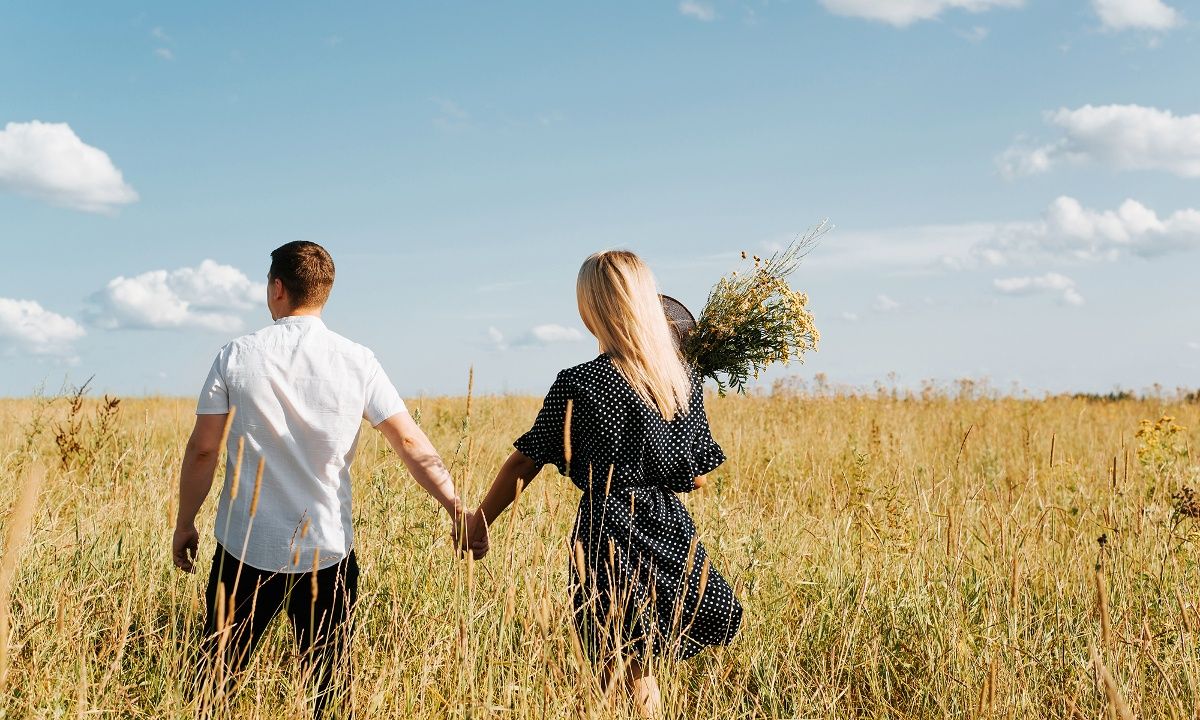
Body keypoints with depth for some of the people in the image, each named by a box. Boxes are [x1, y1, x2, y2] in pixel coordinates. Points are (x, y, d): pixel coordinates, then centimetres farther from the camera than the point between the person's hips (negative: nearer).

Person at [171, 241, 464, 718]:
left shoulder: (237, 356, -4)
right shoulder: (357, 361, -3)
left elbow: (203, 450, -2)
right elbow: (410, 444, -6)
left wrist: (185, 524, 10)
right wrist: (458, 510, -1)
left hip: (246, 548, -1)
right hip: (328, 550, 1)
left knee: (215, 681, 9)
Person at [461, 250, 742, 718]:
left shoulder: (578, 385, -14)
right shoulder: (687, 380, 0)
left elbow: (525, 463, -6)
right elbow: (697, 477, 6)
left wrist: (478, 522, 6)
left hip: (610, 538, -5)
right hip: (670, 532, 5)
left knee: (621, 672, 7)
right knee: (640, 671, 19)